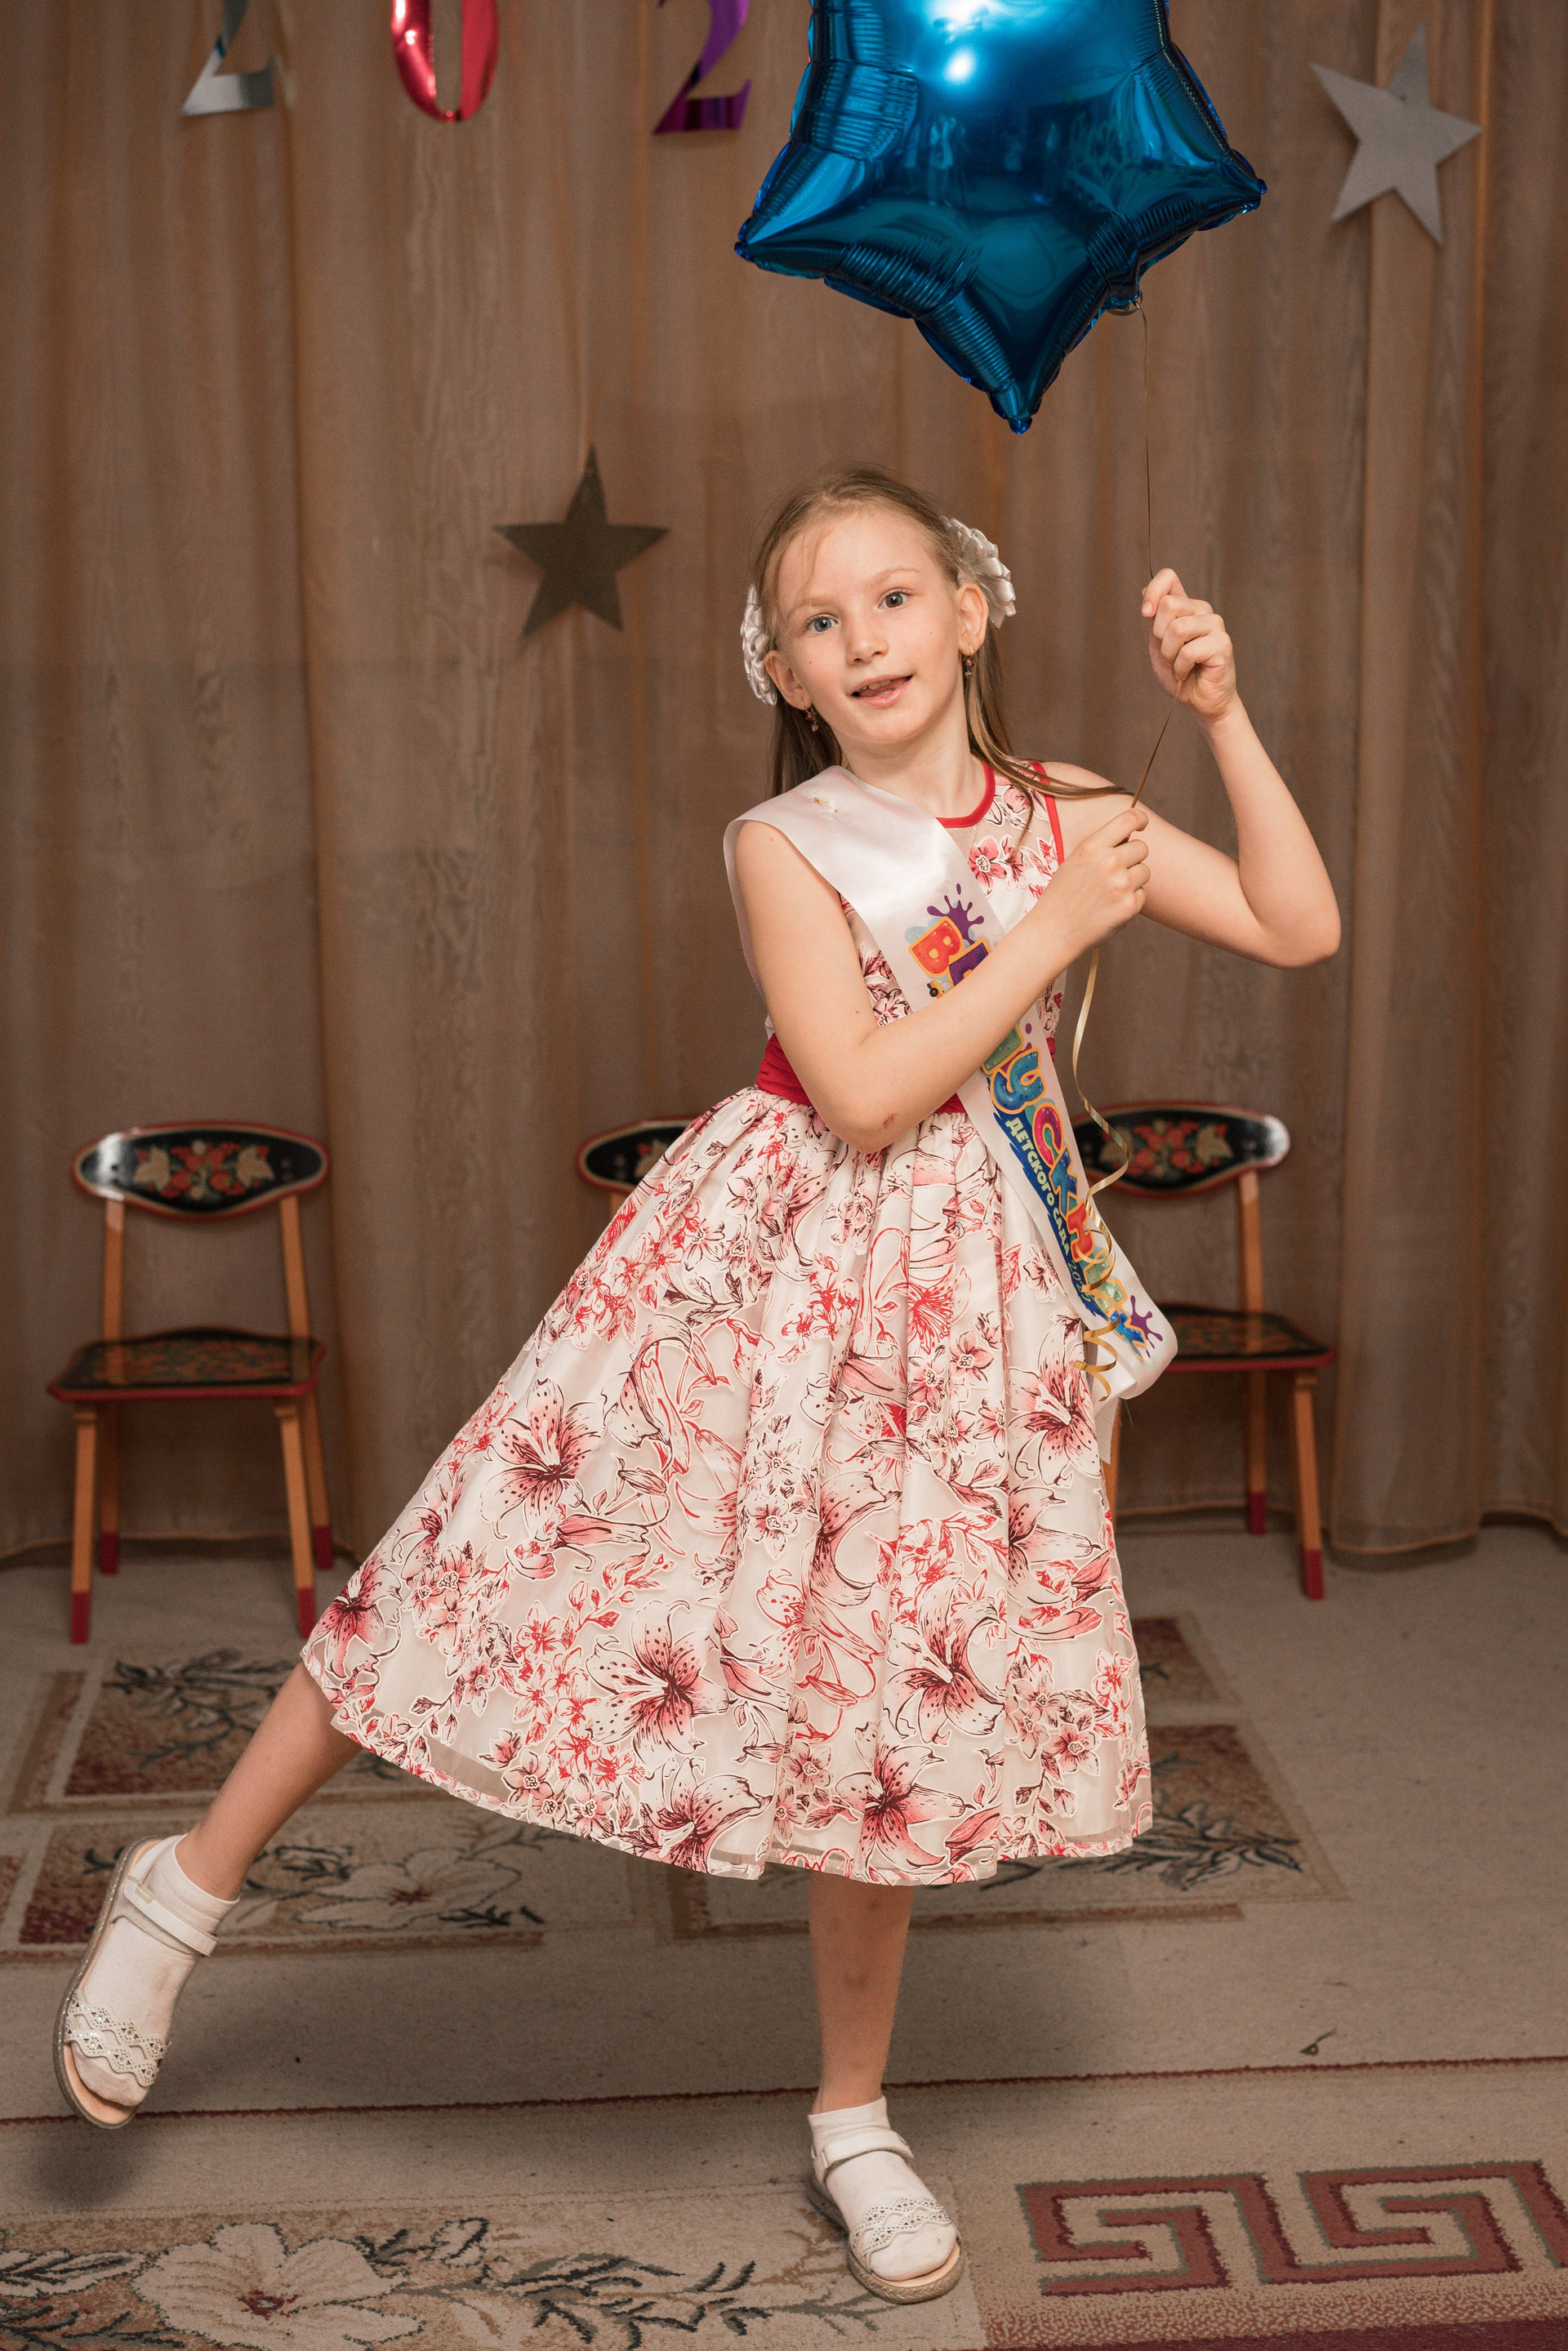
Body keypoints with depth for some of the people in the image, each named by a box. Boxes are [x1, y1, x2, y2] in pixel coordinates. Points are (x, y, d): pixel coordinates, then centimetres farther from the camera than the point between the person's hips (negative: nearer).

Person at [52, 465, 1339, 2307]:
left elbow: (1302, 930, 0)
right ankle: (186, 1886, 18)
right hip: (765, 1260, -3)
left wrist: (1224, 713, -5)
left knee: (878, 1700, 10)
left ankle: (855, 2124, 27)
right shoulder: (786, 845, -9)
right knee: (509, 1568, -2)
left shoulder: (1070, 819, 2)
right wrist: (1055, 933, -16)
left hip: (961, 1295, 3)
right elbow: (863, 1097, -18)